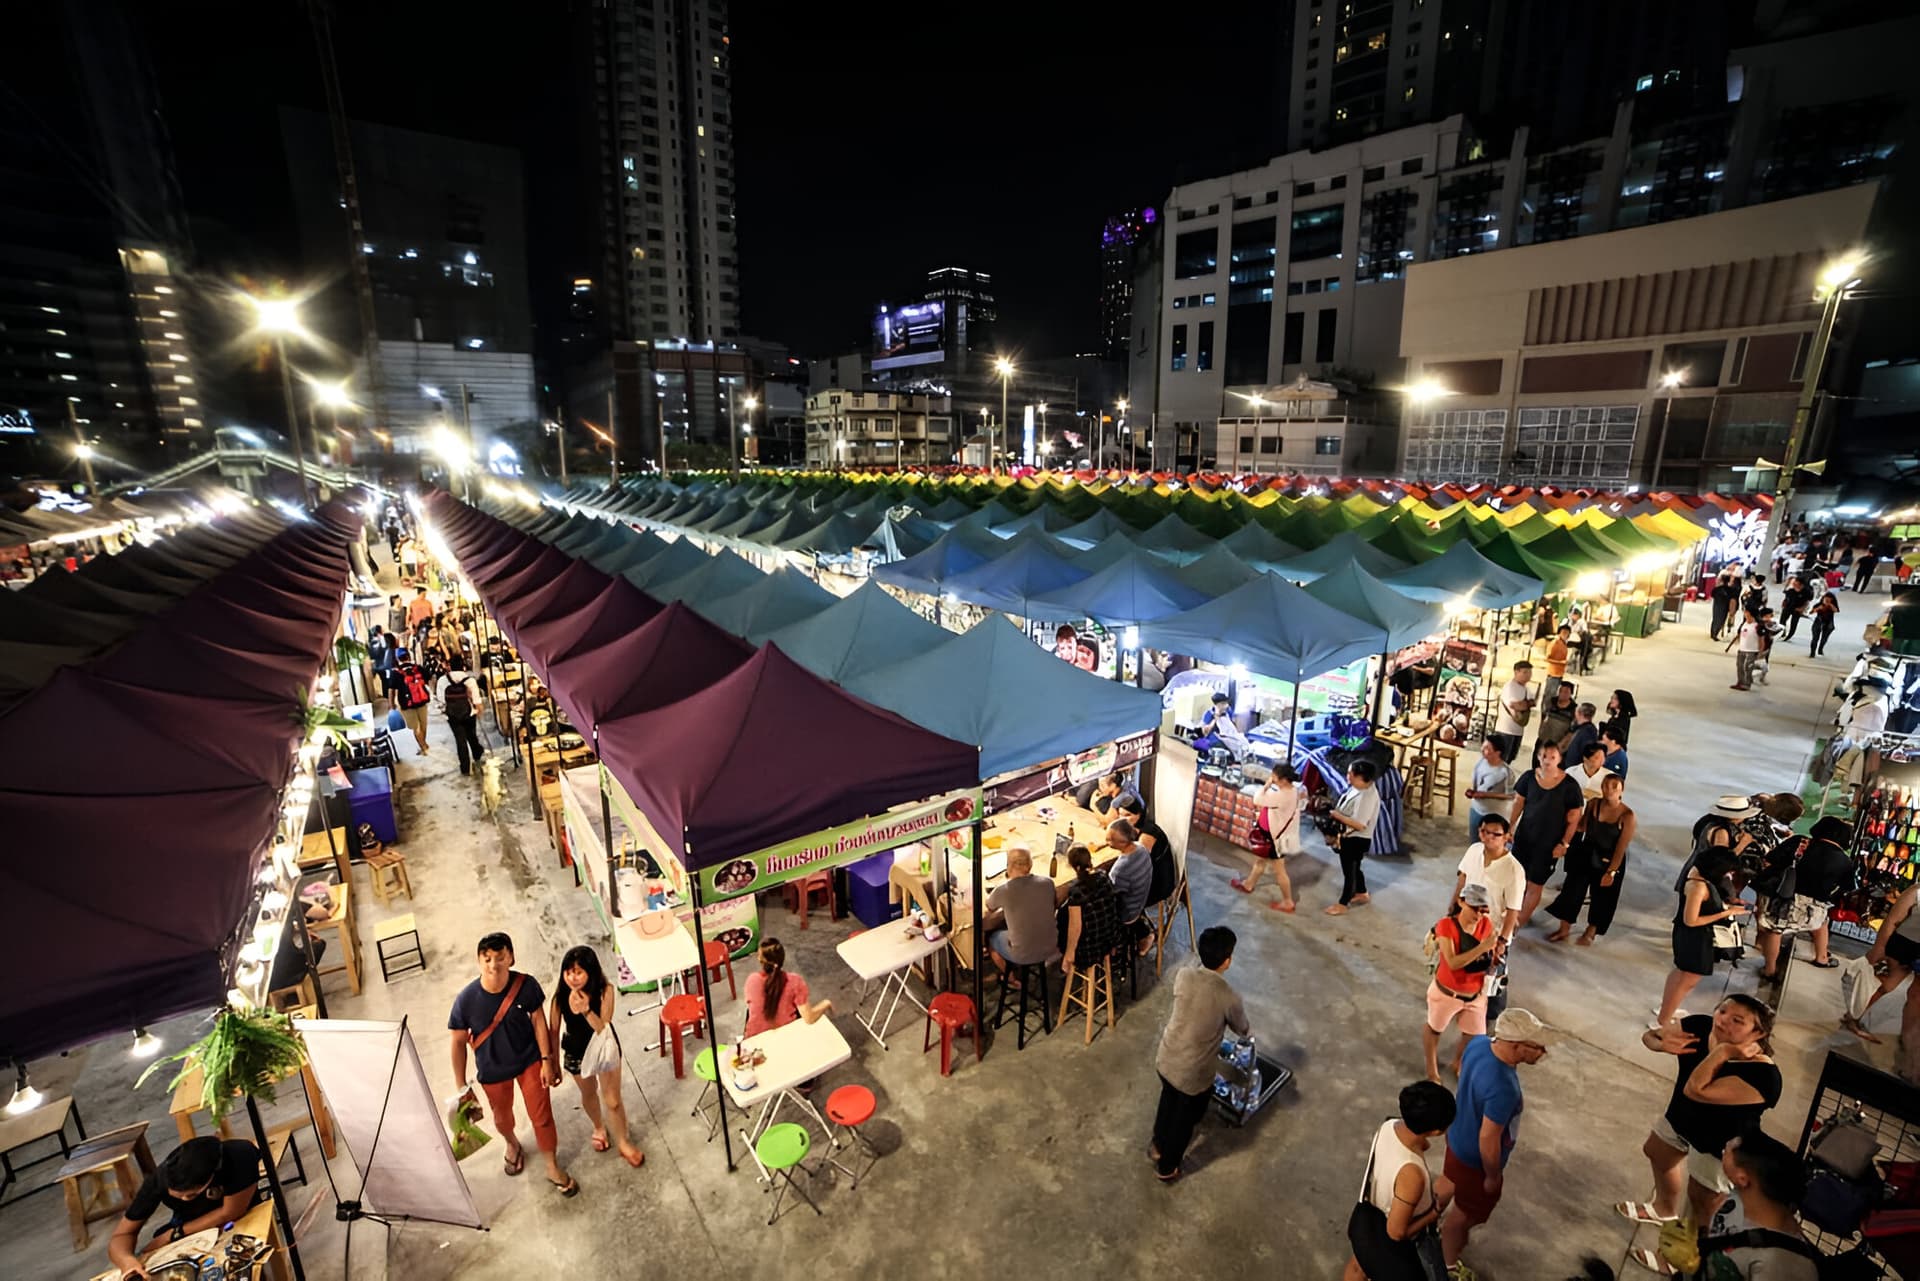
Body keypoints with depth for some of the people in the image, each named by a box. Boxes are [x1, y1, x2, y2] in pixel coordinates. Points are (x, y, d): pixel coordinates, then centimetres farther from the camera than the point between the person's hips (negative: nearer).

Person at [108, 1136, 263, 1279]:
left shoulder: (240, 1155, -36)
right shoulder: (161, 1178, -26)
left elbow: (230, 1212, -26)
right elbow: (123, 1234, -17)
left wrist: (175, 1234, -22)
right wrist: (126, 1259, -37)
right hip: (189, 1227, 4)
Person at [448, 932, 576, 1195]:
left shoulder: (526, 985, -27)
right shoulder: (466, 1000, -28)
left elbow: (538, 1020, -12)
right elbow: (459, 1043, -12)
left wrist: (546, 1060, -9)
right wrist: (461, 1086, -5)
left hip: (529, 1060, -1)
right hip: (493, 1070, 1)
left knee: (541, 1115, 9)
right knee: (502, 1117, 26)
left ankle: (553, 1169, 34)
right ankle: (513, 1145, 61)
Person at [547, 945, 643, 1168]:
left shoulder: (605, 991, -30)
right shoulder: (561, 994, -26)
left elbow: (604, 1029, -30)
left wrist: (586, 1010, -46)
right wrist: (554, 1064, 0)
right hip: (575, 1053, 2)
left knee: (613, 1101, 8)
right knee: (589, 1095, 27)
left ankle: (623, 1142, 35)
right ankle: (599, 1127, 58)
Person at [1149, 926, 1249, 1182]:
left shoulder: (1183, 975, -17)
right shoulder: (1229, 998, -26)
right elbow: (1242, 1029, -3)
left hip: (1166, 1059, 4)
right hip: (1193, 1073, -4)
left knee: (1167, 1103, 33)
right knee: (1184, 1120, 24)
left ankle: (1157, 1145, 57)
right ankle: (1167, 1168, 47)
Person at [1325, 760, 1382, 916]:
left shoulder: (1367, 796, -30)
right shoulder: (1357, 789, 1)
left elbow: (1360, 824, -31)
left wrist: (1337, 816, -23)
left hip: (1357, 840, -9)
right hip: (1349, 837, 9)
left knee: (1349, 871, 6)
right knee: (1354, 868, 26)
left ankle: (1342, 904, 20)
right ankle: (1362, 894, 47)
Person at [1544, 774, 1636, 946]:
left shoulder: (1627, 816, -18)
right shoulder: (1593, 804, -6)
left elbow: (1621, 847, -17)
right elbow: (1582, 827, -4)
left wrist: (1611, 871, -17)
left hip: (1610, 861, -3)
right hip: (1585, 855, 3)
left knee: (1602, 897, 14)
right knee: (1572, 890, 7)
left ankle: (1591, 932, 37)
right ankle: (1564, 929, 22)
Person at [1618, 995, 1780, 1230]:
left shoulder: (1761, 1075, -36)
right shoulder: (1699, 1025, -19)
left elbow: (1696, 1091, -41)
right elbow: (1648, 1036, -5)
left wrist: (1723, 1051, -39)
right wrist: (1660, 1044, -28)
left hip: (1720, 1145, -7)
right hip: (1681, 1115, 7)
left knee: (1702, 1203, 12)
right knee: (1657, 1155, 30)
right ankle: (1664, 1209, 57)